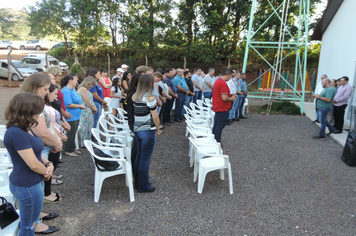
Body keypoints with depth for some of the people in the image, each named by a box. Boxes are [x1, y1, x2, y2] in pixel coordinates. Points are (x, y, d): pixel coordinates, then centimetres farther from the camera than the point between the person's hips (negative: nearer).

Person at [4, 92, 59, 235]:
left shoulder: (24, 128, 3)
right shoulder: (17, 133, -28)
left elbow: (35, 151, 12)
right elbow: (33, 164, -26)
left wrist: (49, 164, -6)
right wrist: (47, 171, -6)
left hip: (33, 182, 9)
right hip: (27, 186, -9)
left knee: (31, 219, 30)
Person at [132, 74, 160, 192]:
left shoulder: (135, 97, 4)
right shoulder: (150, 98, -17)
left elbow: (134, 113, 9)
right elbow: (155, 117, -15)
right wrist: (157, 129, 0)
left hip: (137, 129, 7)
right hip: (148, 131, -7)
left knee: (139, 156, 19)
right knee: (145, 159, 4)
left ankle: (137, 182, 33)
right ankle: (143, 186, 17)